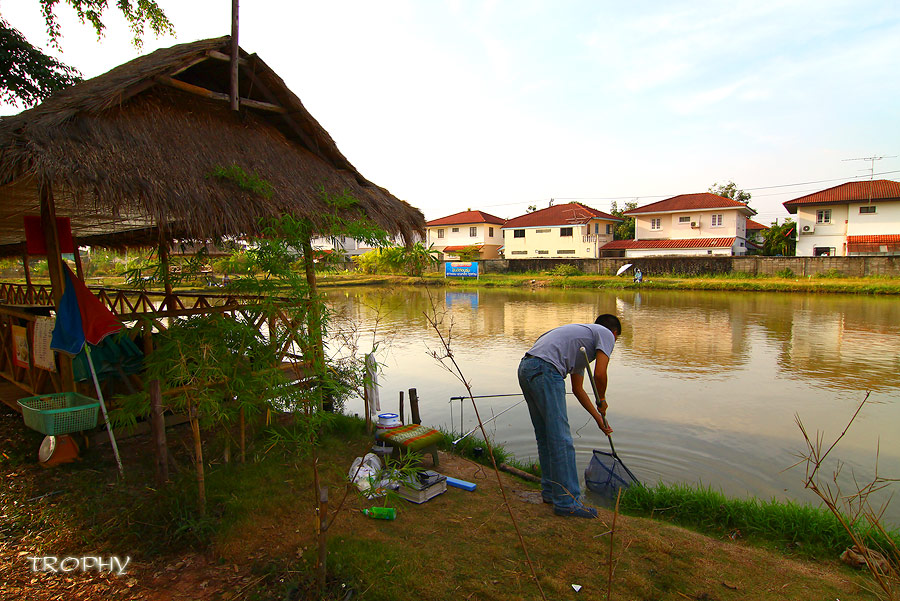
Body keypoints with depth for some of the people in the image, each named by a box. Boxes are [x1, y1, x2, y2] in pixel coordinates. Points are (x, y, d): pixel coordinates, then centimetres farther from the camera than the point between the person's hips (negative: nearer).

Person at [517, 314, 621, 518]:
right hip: (545, 369, -10)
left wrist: (598, 417, 41)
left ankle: (550, 491, 29)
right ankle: (566, 502, 4)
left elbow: (577, 388, 36)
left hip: (526, 367, 10)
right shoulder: (606, 334, 11)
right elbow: (599, 374, -5)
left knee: (545, 437, 18)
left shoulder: (584, 334, 34)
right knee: (560, 439, -3)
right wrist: (602, 400, 15)